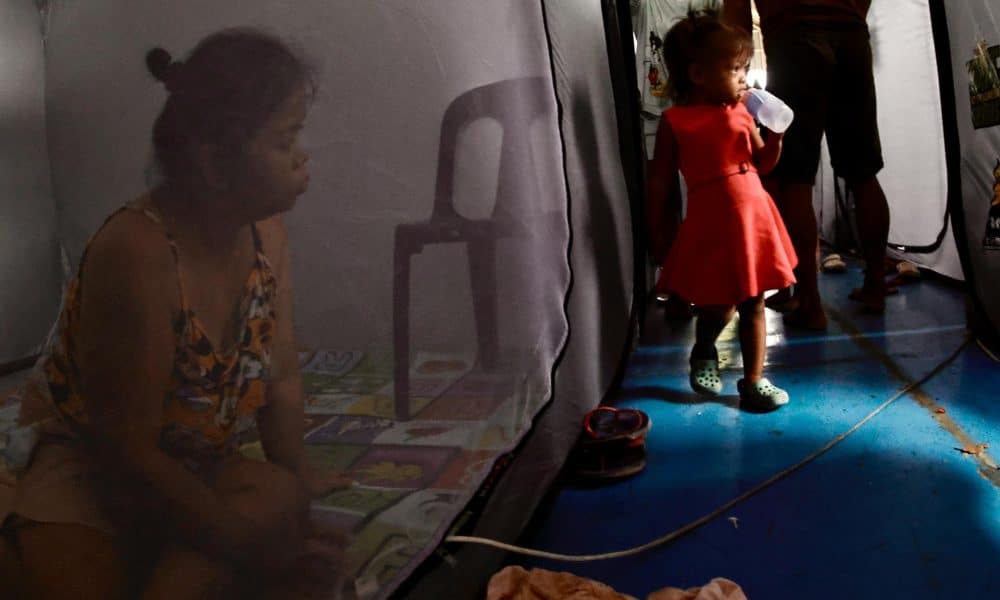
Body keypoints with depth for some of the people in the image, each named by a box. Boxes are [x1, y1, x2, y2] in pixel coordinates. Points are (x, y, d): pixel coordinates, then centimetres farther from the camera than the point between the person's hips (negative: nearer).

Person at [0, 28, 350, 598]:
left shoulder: (267, 230, -10)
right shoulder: (134, 251, -31)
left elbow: (282, 374, -3)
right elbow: (128, 448, -26)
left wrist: (295, 477, -16)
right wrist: (246, 543, -24)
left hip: (195, 461, 6)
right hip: (89, 462, -5)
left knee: (281, 500, -25)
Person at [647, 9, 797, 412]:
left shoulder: (741, 113, 6)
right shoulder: (675, 121, -6)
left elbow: (762, 164, 13)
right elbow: (661, 180, -3)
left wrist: (776, 136, -4)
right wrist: (657, 228, -3)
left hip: (752, 217, 4)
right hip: (711, 224, -4)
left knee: (754, 304, 8)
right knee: (717, 306, 8)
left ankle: (753, 381, 20)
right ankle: (703, 354, 41)